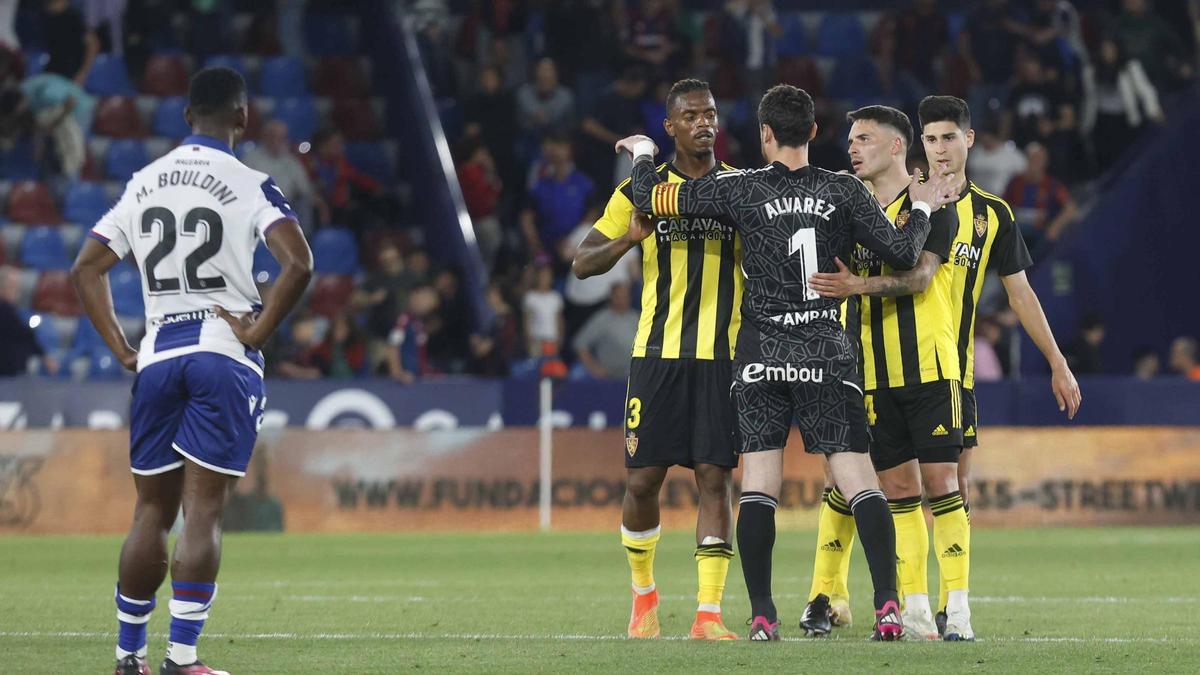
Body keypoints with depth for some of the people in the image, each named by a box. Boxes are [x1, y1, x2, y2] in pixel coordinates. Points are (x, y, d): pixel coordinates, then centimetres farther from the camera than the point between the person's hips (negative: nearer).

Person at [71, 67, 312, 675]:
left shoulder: (143, 184, 12)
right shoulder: (249, 186, -4)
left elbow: (86, 269, 14)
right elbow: (298, 263, -18)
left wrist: (121, 349, 12)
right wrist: (257, 332, -9)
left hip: (156, 355, 4)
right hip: (224, 353, -4)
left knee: (152, 510, 12)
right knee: (203, 511, -5)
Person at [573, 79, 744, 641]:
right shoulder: (642, 190, 4)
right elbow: (583, 264, 3)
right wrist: (628, 240, -16)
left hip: (724, 356, 0)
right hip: (658, 352, 0)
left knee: (714, 478, -6)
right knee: (642, 480, -1)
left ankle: (708, 614, -7)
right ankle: (644, 593, 24)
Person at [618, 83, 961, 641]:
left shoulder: (742, 189, -3)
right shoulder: (843, 191, -1)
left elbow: (650, 196, 1)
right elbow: (902, 254, 1)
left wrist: (642, 152, 22)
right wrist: (923, 209, 20)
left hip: (761, 354, 0)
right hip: (827, 354, 0)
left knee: (758, 480, 1)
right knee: (857, 475, -1)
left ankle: (761, 615, -4)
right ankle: (888, 606, -11)